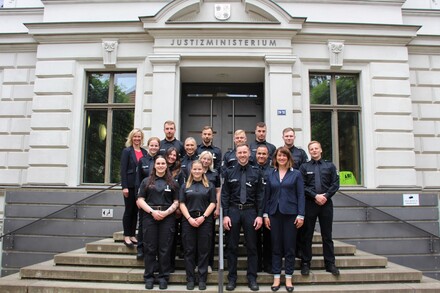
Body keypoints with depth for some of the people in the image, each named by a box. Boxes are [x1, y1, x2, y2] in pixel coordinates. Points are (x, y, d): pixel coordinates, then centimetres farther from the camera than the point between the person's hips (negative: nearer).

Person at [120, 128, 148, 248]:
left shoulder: (144, 152, 11)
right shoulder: (127, 151, -2)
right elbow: (123, 170, -8)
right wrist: (124, 186, -14)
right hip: (130, 185, -4)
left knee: (136, 211, 10)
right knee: (129, 210, 2)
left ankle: (132, 235, 19)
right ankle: (126, 236, 12)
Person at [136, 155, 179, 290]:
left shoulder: (172, 183, 11)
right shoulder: (146, 181, 10)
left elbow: (176, 202, 7)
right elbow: (140, 200, 3)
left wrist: (166, 212, -10)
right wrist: (152, 211, -11)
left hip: (167, 217, 0)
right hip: (150, 216, 0)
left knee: (165, 248, 2)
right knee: (150, 248, 2)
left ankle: (163, 277, 11)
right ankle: (149, 277, 13)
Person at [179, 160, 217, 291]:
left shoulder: (210, 186, 7)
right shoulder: (185, 186, 10)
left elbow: (212, 203, 2)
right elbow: (182, 204, 4)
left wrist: (203, 217, -10)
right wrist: (189, 218, -10)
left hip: (205, 220, -1)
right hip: (188, 220, 1)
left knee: (204, 250, 2)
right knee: (189, 250, 4)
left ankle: (202, 279, 11)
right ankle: (190, 279, 12)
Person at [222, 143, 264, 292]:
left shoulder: (256, 172, 3)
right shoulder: (229, 172, 2)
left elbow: (260, 195, 2)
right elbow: (225, 195, 1)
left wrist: (260, 215, -4)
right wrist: (225, 215, -6)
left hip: (250, 211, 0)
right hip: (233, 210, 0)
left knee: (251, 246, 7)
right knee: (231, 246, 6)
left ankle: (252, 278, 19)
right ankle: (232, 278, 18)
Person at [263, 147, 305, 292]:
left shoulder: (296, 174, 2)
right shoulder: (270, 175, 7)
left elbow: (301, 195, -1)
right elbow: (267, 196, 8)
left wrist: (301, 215, -7)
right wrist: (265, 215, 2)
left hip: (290, 213, -2)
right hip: (274, 214, 2)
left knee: (289, 247, 5)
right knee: (276, 247, 7)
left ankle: (288, 278, 16)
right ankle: (276, 277, 16)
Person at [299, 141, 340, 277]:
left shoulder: (330, 166, 10)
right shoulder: (304, 167, 5)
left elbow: (335, 184, 3)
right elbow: (302, 186, -3)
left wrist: (325, 196, -10)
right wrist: (315, 196, -13)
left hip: (326, 203, 1)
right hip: (309, 204, -1)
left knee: (327, 235, 7)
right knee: (307, 235, 4)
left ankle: (330, 264, 15)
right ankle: (305, 263, 12)